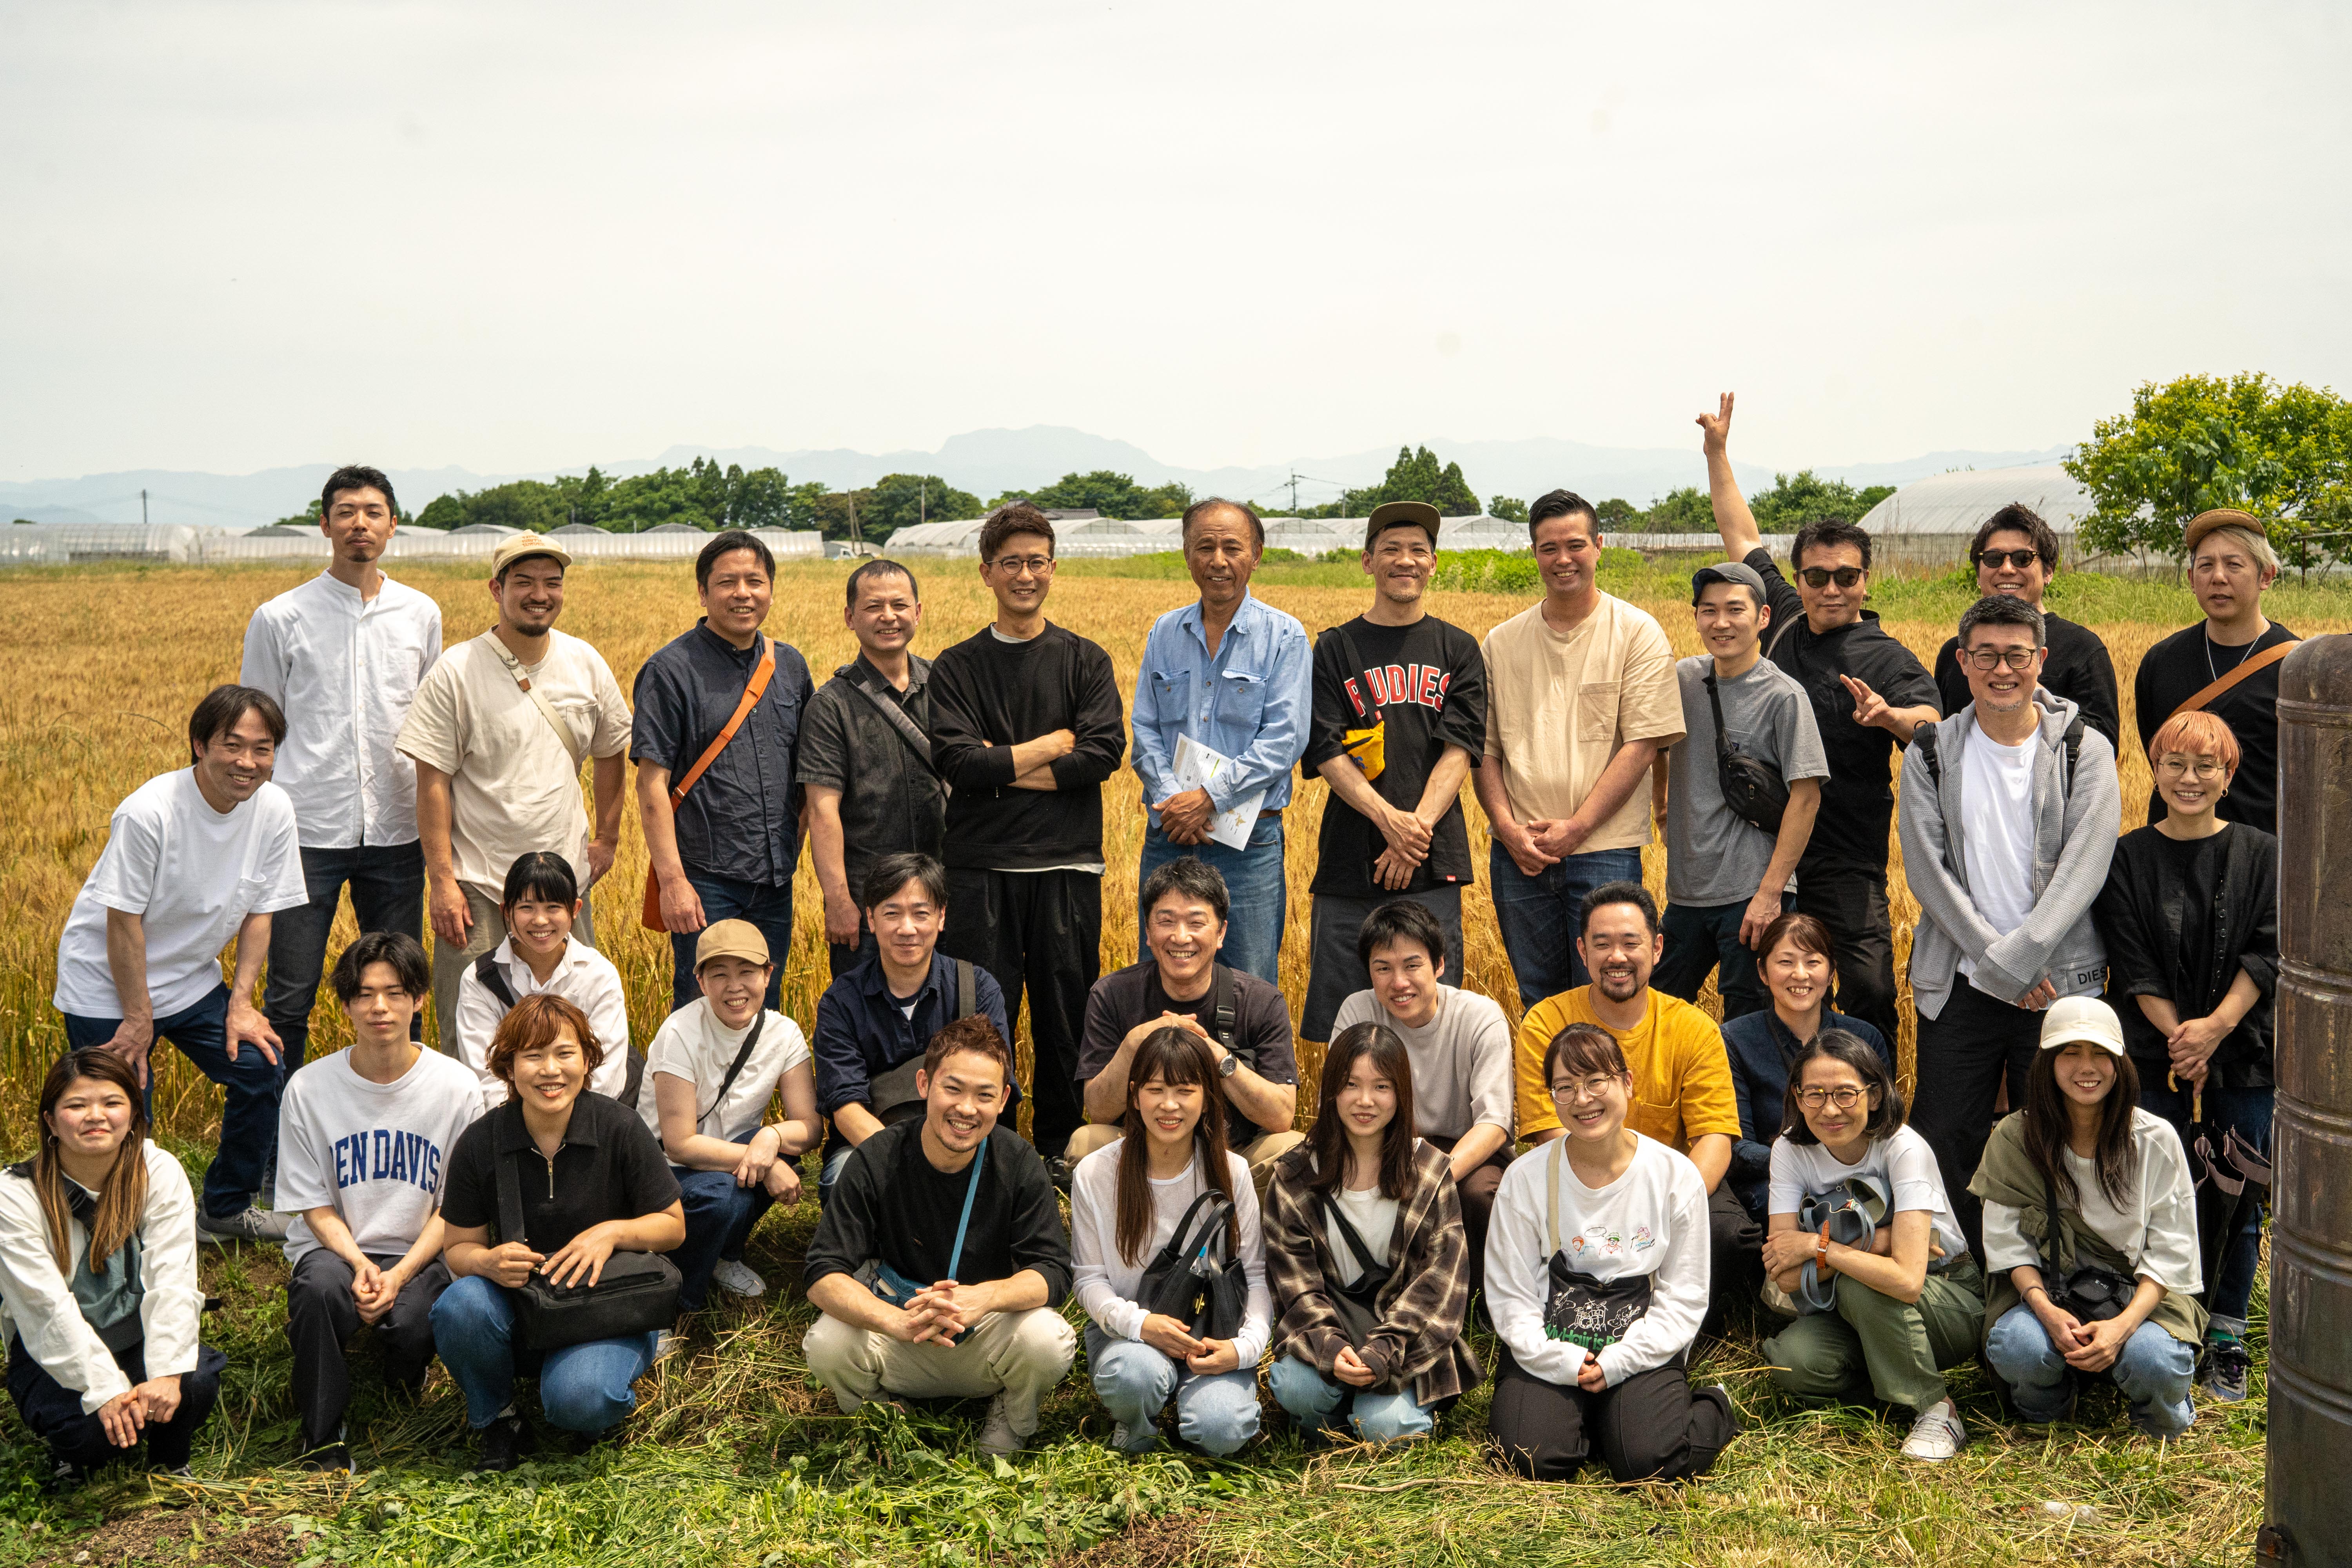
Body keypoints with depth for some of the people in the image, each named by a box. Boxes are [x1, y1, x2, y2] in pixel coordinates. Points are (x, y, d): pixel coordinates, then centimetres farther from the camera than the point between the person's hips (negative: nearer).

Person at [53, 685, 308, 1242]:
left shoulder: (273, 810, -11)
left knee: (261, 1073, 0)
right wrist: (139, 1018, -16)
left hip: (191, 978, 6)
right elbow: (124, 922, -21)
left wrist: (241, 1003, -6)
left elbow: (258, 914, -2)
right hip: (108, 985, -5)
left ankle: (225, 1208, 20)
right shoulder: (148, 814, -27)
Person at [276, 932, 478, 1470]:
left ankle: (403, 1385, 10)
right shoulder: (309, 1088, -4)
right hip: (334, 1247, 0)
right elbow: (314, 1205, 1)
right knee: (320, 1288, -34)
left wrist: (401, 1273, -16)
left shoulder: (456, 1088, -5)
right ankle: (323, 1436, -12)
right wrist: (360, 1264, -17)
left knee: (413, 1323, -31)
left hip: (421, 1251, 0)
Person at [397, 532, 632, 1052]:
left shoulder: (586, 664, 3)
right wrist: (442, 881, -12)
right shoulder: (456, 672, -9)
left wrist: (608, 837, 15)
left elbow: (611, 751, 18)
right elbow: (433, 782, -9)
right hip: (478, 885, -4)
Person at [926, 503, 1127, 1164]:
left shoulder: (1085, 660, 8)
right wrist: (1049, 748, -7)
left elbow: (1104, 752, -7)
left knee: (1066, 1022, 5)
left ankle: (1061, 1154, 18)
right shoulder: (957, 667, 7)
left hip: (1066, 867, 0)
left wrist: (1004, 767, -9)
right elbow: (957, 762, -8)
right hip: (981, 868, 0)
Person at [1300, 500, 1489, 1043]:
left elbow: (1459, 750, 1)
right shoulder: (1336, 648, 9)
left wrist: (1418, 830, -13)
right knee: (1338, 1013, -1)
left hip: (1434, 862, 0)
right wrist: (1389, 819, -16)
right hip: (1351, 857, 0)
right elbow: (1326, 752, -1)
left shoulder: (1457, 650, 11)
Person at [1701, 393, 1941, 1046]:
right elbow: (1744, 539, 20)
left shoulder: (1886, 659, -8)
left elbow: (1932, 725, -25)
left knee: (1867, 992, -11)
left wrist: (1891, 717, -47)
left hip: (1845, 862, -5)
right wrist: (1718, 453, 23)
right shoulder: (1786, 620, 8)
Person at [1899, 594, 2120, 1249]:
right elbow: (1927, 870, -2)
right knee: (1944, 1145, 2)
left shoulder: (2084, 752, 1)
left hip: (2061, 982, -1)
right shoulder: (1930, 755, 5)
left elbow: (2085, 867, -9)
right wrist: (1993, 956, -12)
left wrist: (2017, 959, -17)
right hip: (1958, 982, 1)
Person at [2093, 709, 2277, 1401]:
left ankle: (2227, 1341, 18)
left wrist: (2215, 1027, -16)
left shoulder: (2260, 855, 2)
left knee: (2239, 1202, 5)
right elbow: (2131, 964, -4)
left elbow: (2269, 953, -4)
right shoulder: (2129, 858, 1)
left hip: (2244, 1056, 0)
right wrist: (2179, 1039, -14)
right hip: (2155, 1056, 0)